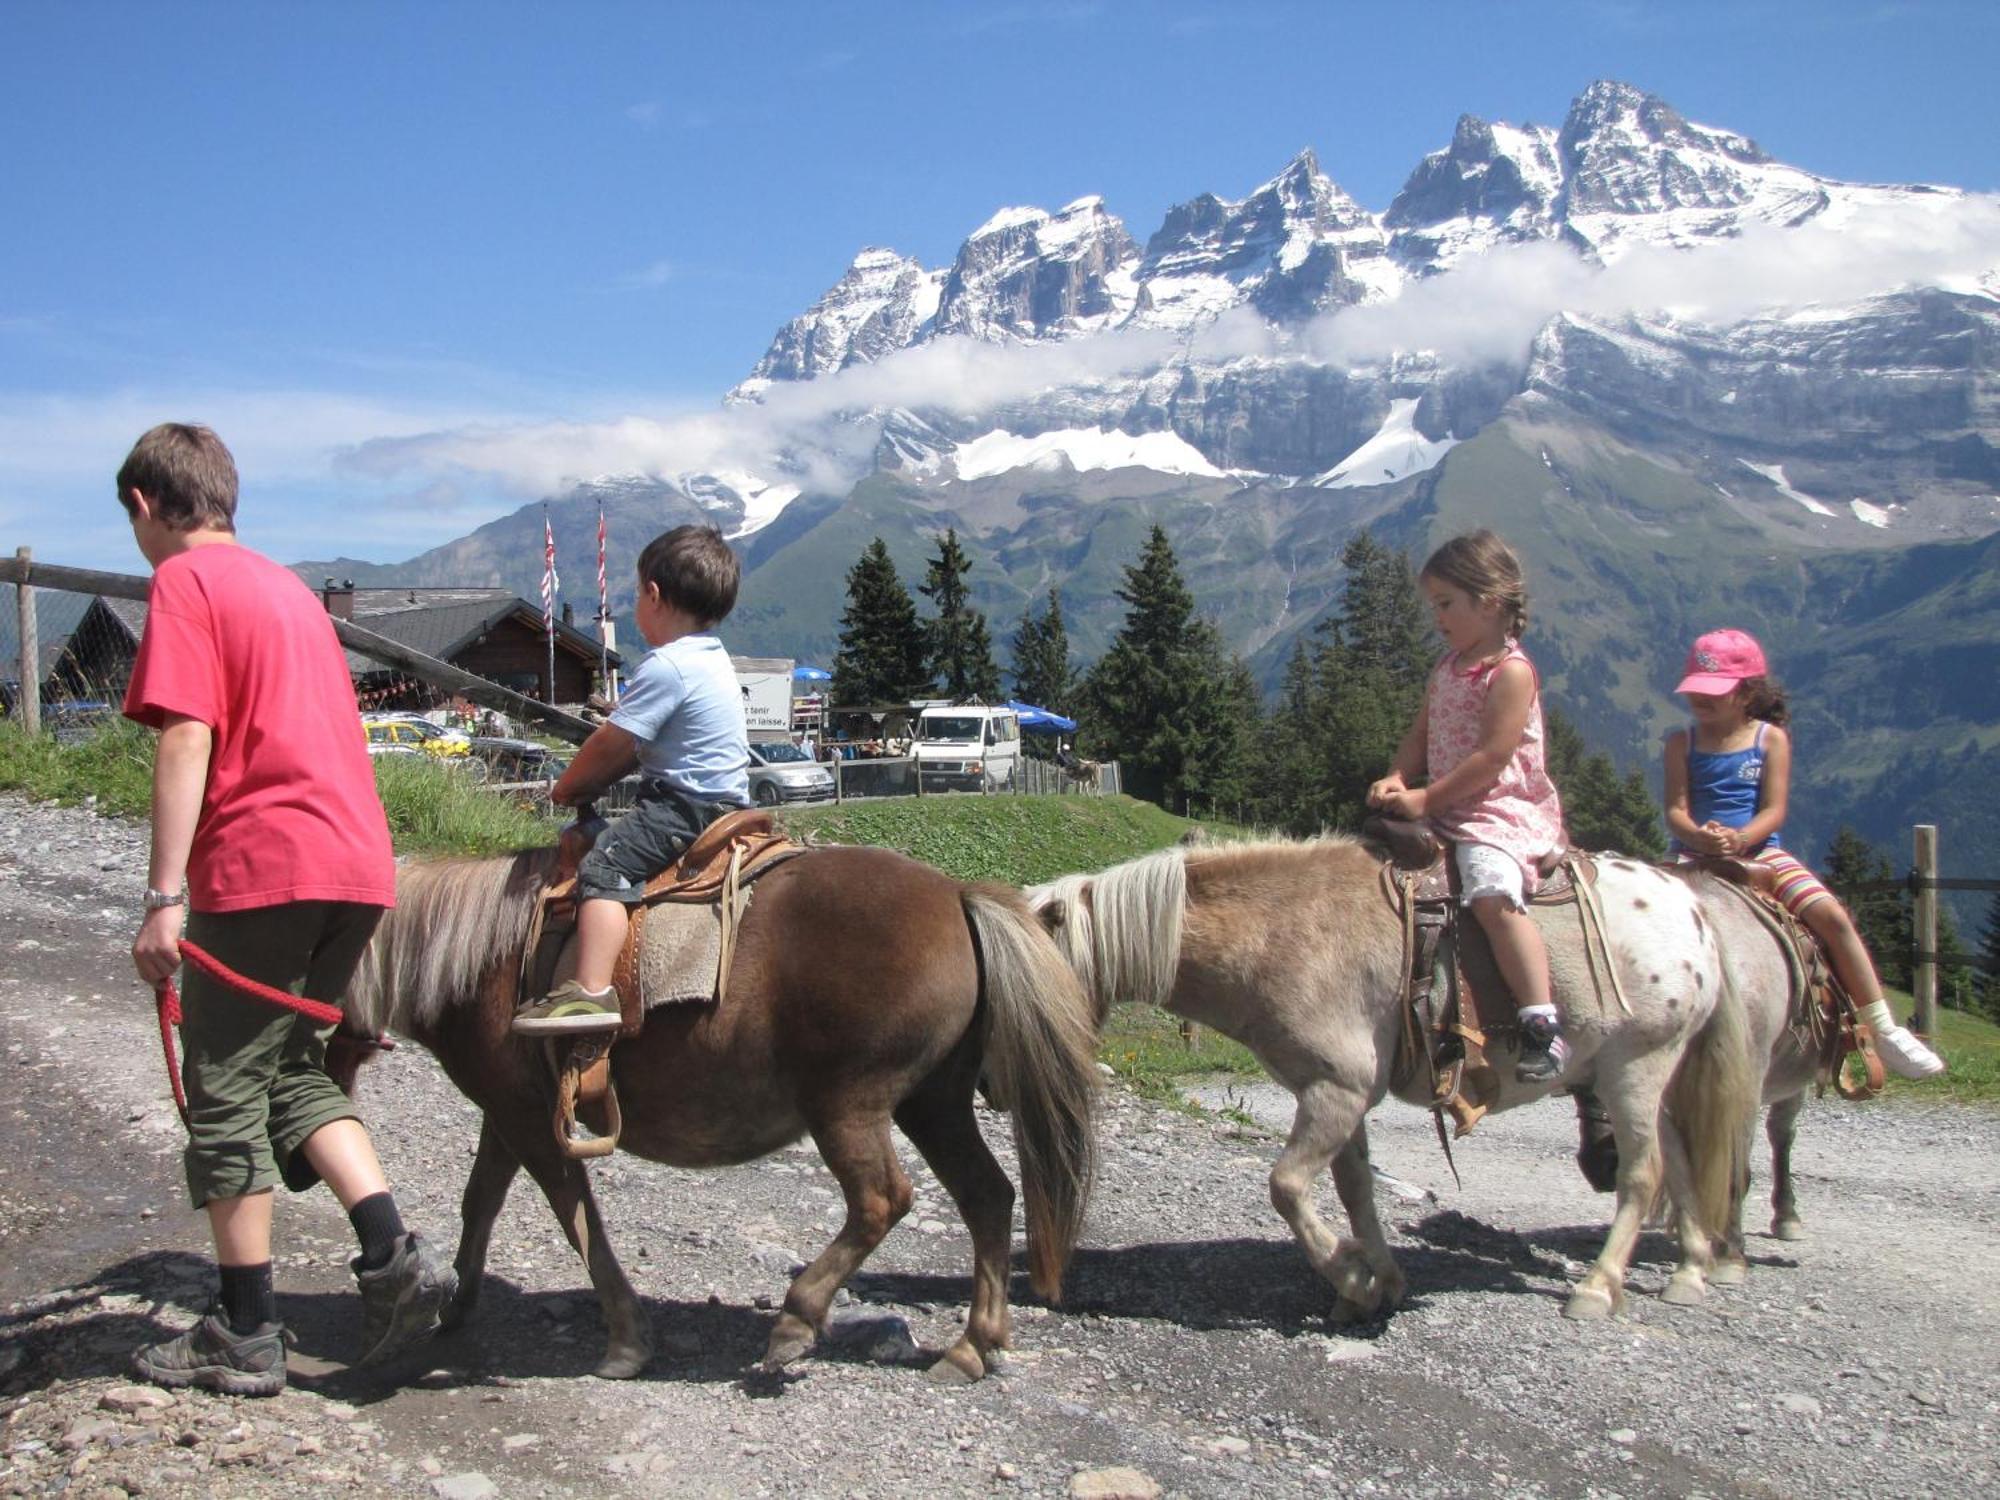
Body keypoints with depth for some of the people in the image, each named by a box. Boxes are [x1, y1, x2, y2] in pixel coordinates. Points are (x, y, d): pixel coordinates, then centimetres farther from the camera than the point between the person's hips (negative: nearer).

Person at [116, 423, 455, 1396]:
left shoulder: (183, 581, -2)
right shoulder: (286, 586, 23)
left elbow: (187, 740, -14)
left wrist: (164, 897, -17)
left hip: (261, 868, -8)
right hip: (356, 861, 8)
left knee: (227, 1090, 4)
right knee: (292, 1071, 19)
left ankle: (244, 1336, 11)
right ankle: (393, 1256, 4)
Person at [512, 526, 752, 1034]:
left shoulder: (666, 667, -18)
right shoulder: (713, 656, 13)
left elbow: (611, 747, -13)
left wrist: (567, 788, 3)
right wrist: (589, 782, 16)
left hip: (686, 807, -11)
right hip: (723, 799, 11)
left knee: (603, 868, -20)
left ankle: (591, 992, -33)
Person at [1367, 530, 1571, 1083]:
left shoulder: (1511, 671, -12)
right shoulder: (1447, 666, 15)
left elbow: (1492, 758, -19)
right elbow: (1421, 735, 14)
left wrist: (1426, 798, -18)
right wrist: (1397, 780, -6)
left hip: (1503, 813, -10)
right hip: (1444, 812, 10)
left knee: (1493, 896, -33)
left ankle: (1543, 1024, -34)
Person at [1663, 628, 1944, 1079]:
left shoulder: (1771, 738, 5)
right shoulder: (1682, 742, 6)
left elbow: (1775, 809, -5)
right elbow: (1676, 810, -3)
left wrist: (1739, 838, -26)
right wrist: (1701, 836, -26)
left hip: (1758, 851, 0)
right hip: (1693, 854, 0)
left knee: (1832, 915, -18)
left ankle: (1883, 1030, -8)